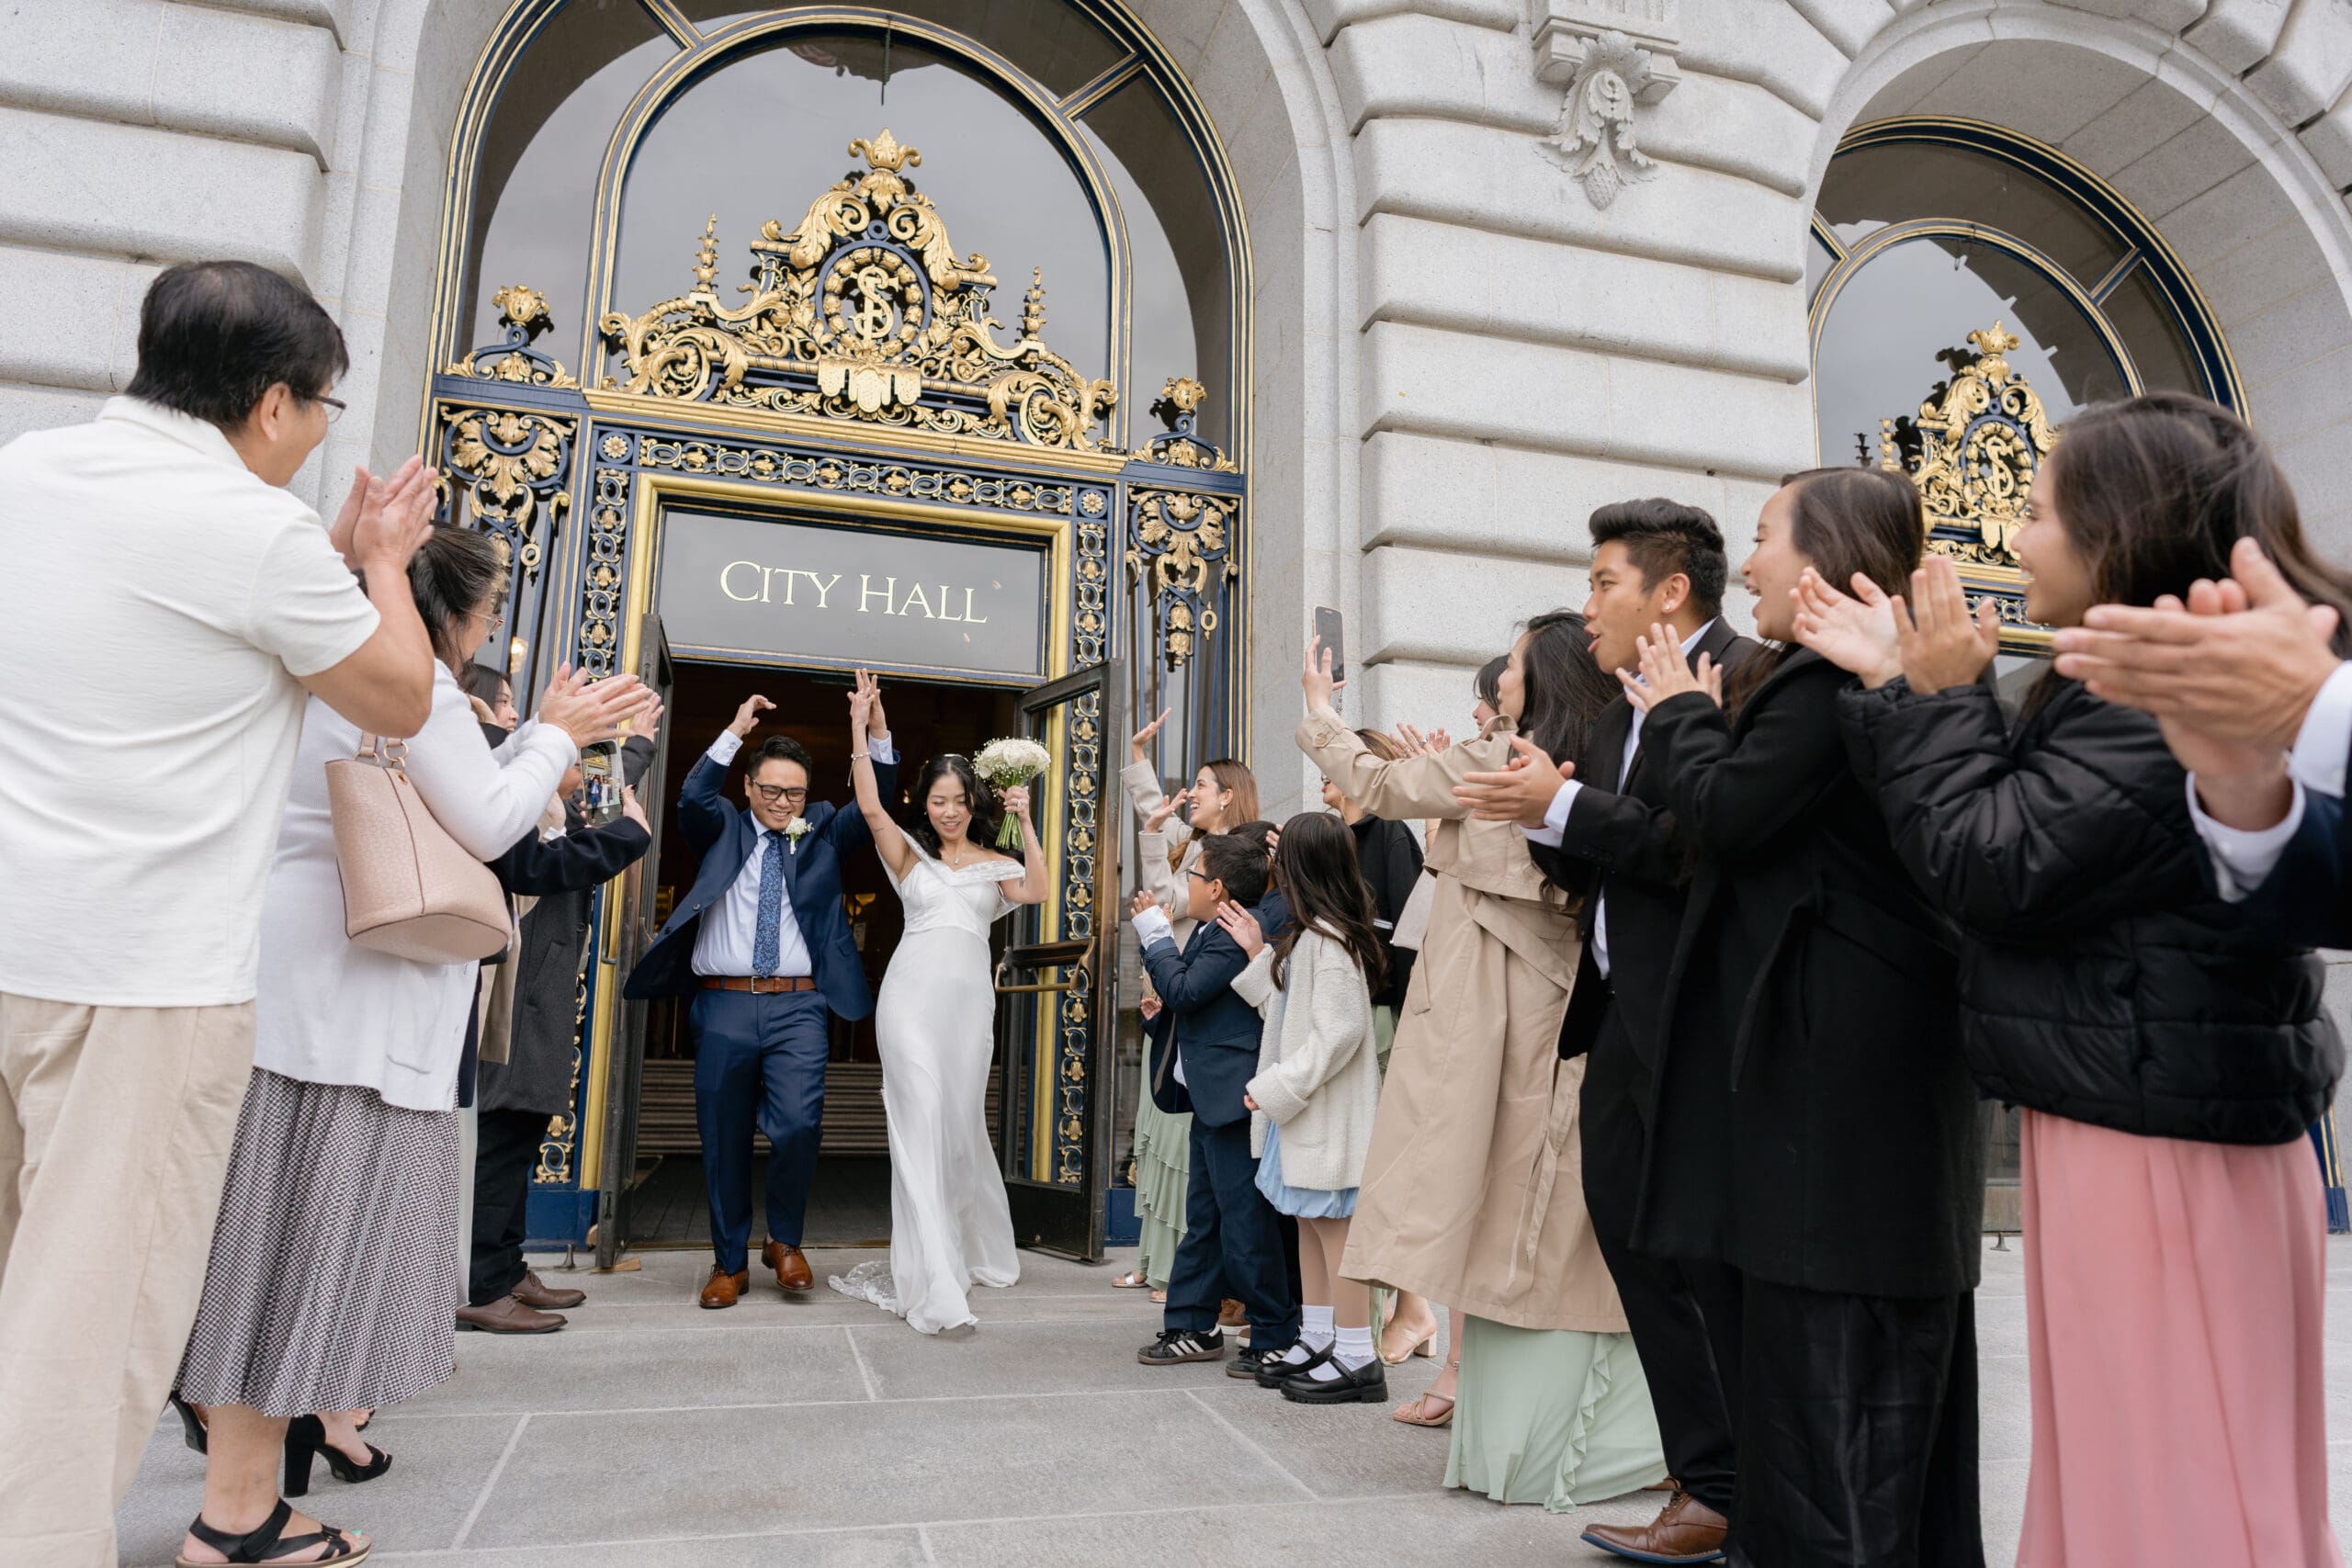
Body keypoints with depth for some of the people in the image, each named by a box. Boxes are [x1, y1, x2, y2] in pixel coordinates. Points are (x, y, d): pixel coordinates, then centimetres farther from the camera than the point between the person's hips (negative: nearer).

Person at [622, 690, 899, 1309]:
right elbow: (692, 798, -8)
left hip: (798, 1007, 0)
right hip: (723, 1004, 1)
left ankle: (785, 1241, 11)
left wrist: (878, 738, -10)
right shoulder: (723, 828, 11)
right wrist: (735, 732, -13)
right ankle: (730, 1262, 22)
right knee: (724, 1140, 6)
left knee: (799, 1124, -14)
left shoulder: (822, 832, 13)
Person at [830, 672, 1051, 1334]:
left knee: (961, 1126, 11)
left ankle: (976, 1251, 34)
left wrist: (1025, 821, -6)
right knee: (922, 1127, -10)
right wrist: (859, 729, -13)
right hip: (912, 996, -2)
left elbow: (1038, 891, -6)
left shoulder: (994, 863, 13)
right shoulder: (910, 854, 9)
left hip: (969, 1000, 2)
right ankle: (936, 1291, -12)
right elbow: (871, 807, -6)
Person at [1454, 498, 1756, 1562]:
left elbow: (1705, 847, -22)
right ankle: (1708, 1482, 26)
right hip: (1623, 1020, 9)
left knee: (1713, 1259, 3)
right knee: (1633, 1237, 12)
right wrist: (1539, 821, -1)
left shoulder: (1745, 679, -11)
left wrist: (1563, 805, -18)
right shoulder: (1621, 712, 17)